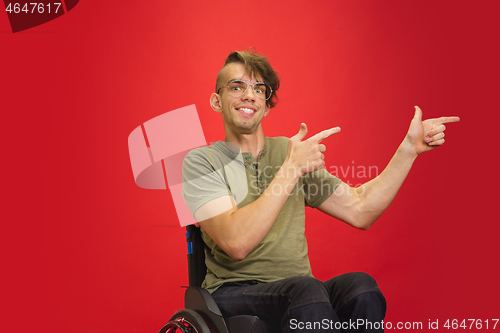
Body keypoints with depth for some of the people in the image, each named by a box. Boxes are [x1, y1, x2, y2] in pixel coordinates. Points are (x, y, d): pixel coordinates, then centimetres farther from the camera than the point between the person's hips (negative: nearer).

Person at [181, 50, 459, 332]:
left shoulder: (289, 151, 14)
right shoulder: (201, 161, -1)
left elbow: (360, 211, 9)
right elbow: (236, 243, -17)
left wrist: (409, 147, 4)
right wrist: (292, 169, -17)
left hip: (297, 291, 5)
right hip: (233, 293, -4)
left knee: (361, 287, -28)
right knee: (305, 289, -37)